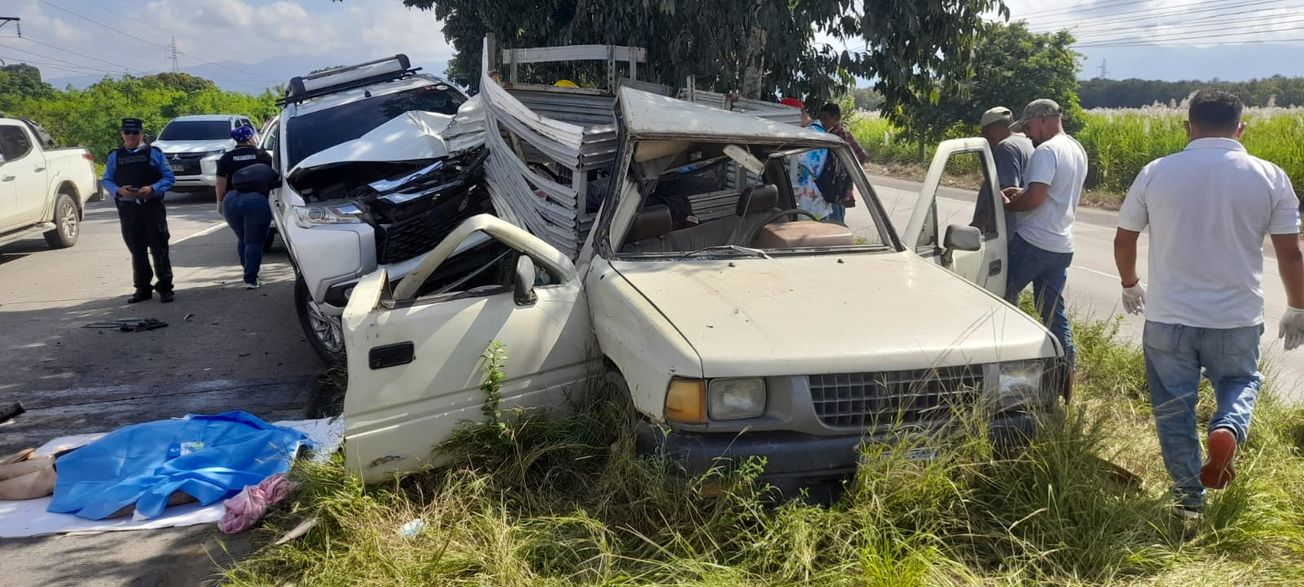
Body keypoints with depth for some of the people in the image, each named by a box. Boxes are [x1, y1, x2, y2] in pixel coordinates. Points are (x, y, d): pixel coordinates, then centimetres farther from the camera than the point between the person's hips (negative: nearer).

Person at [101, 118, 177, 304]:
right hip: (127, 209, 3)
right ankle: (142, 288, 17)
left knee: (159, 248, -3)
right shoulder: (114, 157, 12)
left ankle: (165, 288, 3)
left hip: (152, 207, -3)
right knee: (137, 251, 8)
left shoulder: (153, 153, 4)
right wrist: (119, 190, -10)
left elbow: (169, 177, 1)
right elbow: (106, 180, 11)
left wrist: (152, 189, -15)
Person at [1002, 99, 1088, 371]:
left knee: (1004, 297, 3)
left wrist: (1007, 205, -8)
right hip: (1062, 245, 9)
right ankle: (1068, 366, 14)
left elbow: (1034, 199, -25)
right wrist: (1021, 193, 6)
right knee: (1053, 310, 13)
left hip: (1032, 242, -9)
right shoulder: (1078, 150, 15)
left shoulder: (1047, 151, -16)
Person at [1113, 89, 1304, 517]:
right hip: (1237, 320, 1)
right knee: (1240, 382, 26)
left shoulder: (1156, 173, -4)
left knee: (1174, 409, 14)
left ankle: (1190, 498, 22)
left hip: (1168, 318, 0)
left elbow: (1124, 240, 5)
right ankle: (1228, 430, -5)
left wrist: (1130, 285, 23)